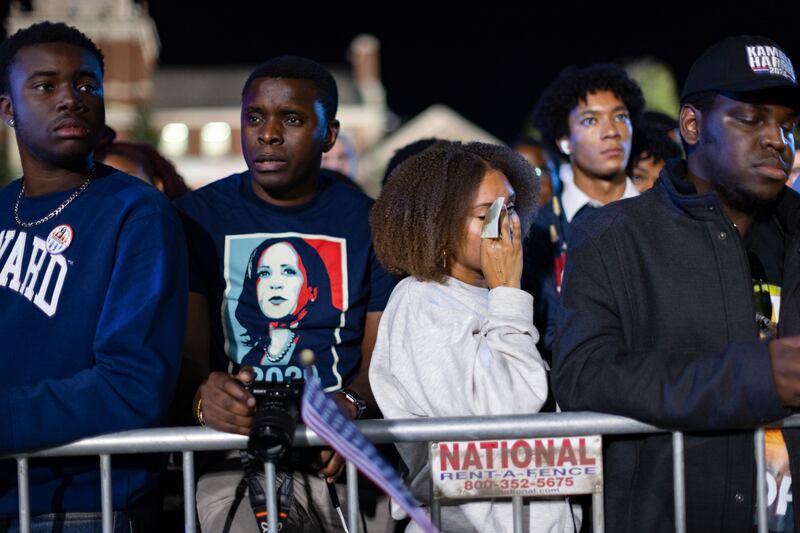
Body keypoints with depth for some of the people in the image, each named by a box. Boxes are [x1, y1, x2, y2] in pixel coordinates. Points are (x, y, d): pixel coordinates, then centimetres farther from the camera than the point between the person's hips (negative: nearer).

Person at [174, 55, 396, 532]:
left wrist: (352, 405, -18)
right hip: (234, 452, -1)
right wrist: (203, 396, -25)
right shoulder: (198, 217, 9)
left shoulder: (370, 221, 12)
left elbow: (382, 356, 6)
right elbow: (186, 345, 0)